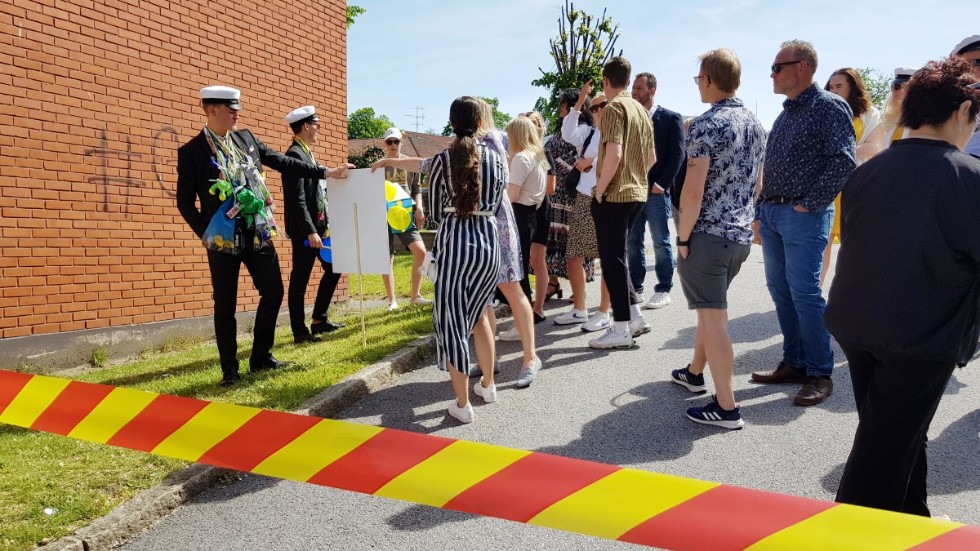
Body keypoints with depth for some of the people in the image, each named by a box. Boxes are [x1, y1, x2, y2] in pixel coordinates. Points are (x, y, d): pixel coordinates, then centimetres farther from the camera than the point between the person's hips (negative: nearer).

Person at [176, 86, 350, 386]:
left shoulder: (246, 138, 8)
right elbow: (185, 202, -1)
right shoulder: (192, 151, -5)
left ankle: (261, 356, 22)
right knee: (225, 304, 4)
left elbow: (283, 162, 9)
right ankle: (230, 369, 17)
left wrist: (325, 172, 3)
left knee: (273, 291, 6)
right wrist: (207, 234, -8)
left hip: (257, 233, 5)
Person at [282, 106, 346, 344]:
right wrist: (310, 231, -25)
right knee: (300, 279, -1)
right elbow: (297, 200, -22)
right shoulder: (295, 155, -15)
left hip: (318, 226, 10)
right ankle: (300, 331, 9)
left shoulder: (307, 153, 15)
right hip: (305, 230, -10)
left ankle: (319, 320, 26)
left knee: (332, 268, 16)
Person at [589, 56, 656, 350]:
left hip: (613, 195, -8)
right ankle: (634, 313, 20)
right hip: (637, 193, 8)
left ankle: (621, 329, 2)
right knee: (617, 256, 19)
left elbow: (614, 154, -23)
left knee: (613, 260, -2)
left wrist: (600, 190, -14)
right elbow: (651, 158, 18)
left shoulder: (613, 108, -11)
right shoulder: (642, 110, 14)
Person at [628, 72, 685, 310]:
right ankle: (635, 287, 17)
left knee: (661, 242, 1)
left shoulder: (671, 118, -1)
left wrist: (661, 183, -13)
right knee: (633, 242, 8)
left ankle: (664, 290, 9)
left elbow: (677, 155, -6)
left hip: (656, 191, -5)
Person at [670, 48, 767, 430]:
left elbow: (693, 191, -20)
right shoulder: (756, 125, 11)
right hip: (741, 236, 9)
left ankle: (726, 407, 4)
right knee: (710, 308, 23)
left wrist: (682, 237, -11)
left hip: (707, 235, -8)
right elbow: (757, 182, 17)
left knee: (713, 317, -2)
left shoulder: (705, 125, -15)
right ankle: (695, 372, 40)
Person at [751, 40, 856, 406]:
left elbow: (844, 163, -16)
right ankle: (794, 363, 22)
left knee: (804, 293, -7)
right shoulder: (785, 113, 18)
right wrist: (761, 209, 14)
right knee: (780, 291, 11)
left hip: (803, 216, -8)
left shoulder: (829, 107, -8)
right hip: (771, 214, 8)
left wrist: (809, 203, -18)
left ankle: (820, 374, 5)